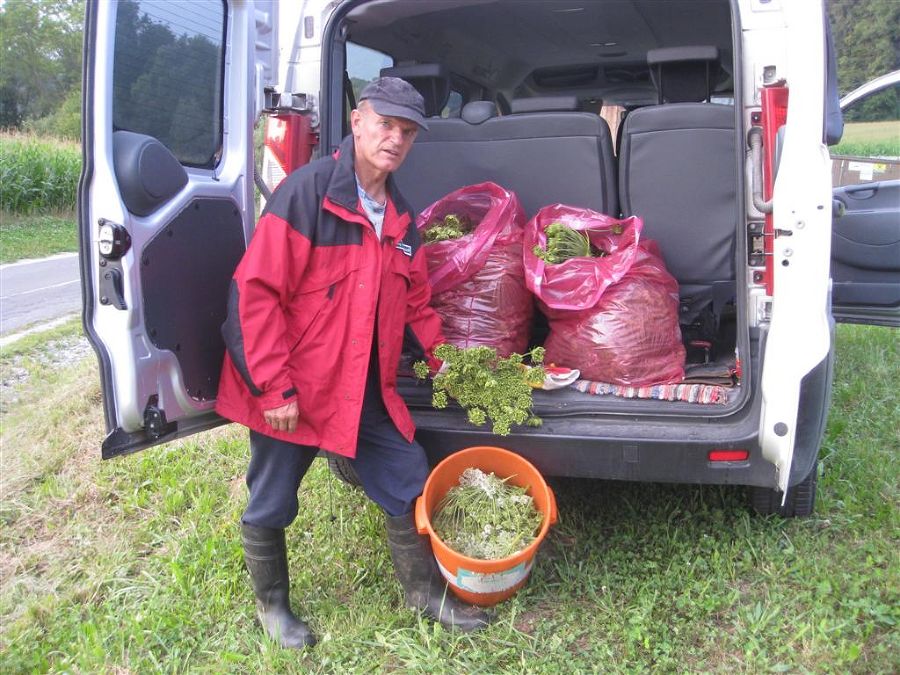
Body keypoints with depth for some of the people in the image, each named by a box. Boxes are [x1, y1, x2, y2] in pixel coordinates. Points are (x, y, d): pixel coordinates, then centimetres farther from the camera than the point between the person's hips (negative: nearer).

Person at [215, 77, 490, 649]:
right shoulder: (307, 192, -17)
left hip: (366, 391, 7)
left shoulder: (400, 215, 6)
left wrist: (439, 356, 7)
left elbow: (415, 298, 18)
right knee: (271, 507, 11)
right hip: (292, 393, -6)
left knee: (409, 484, 12)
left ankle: (424, 591, 33)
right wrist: (275, 388, -20)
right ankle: (272, 605, 37)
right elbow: (256, 292, -20)